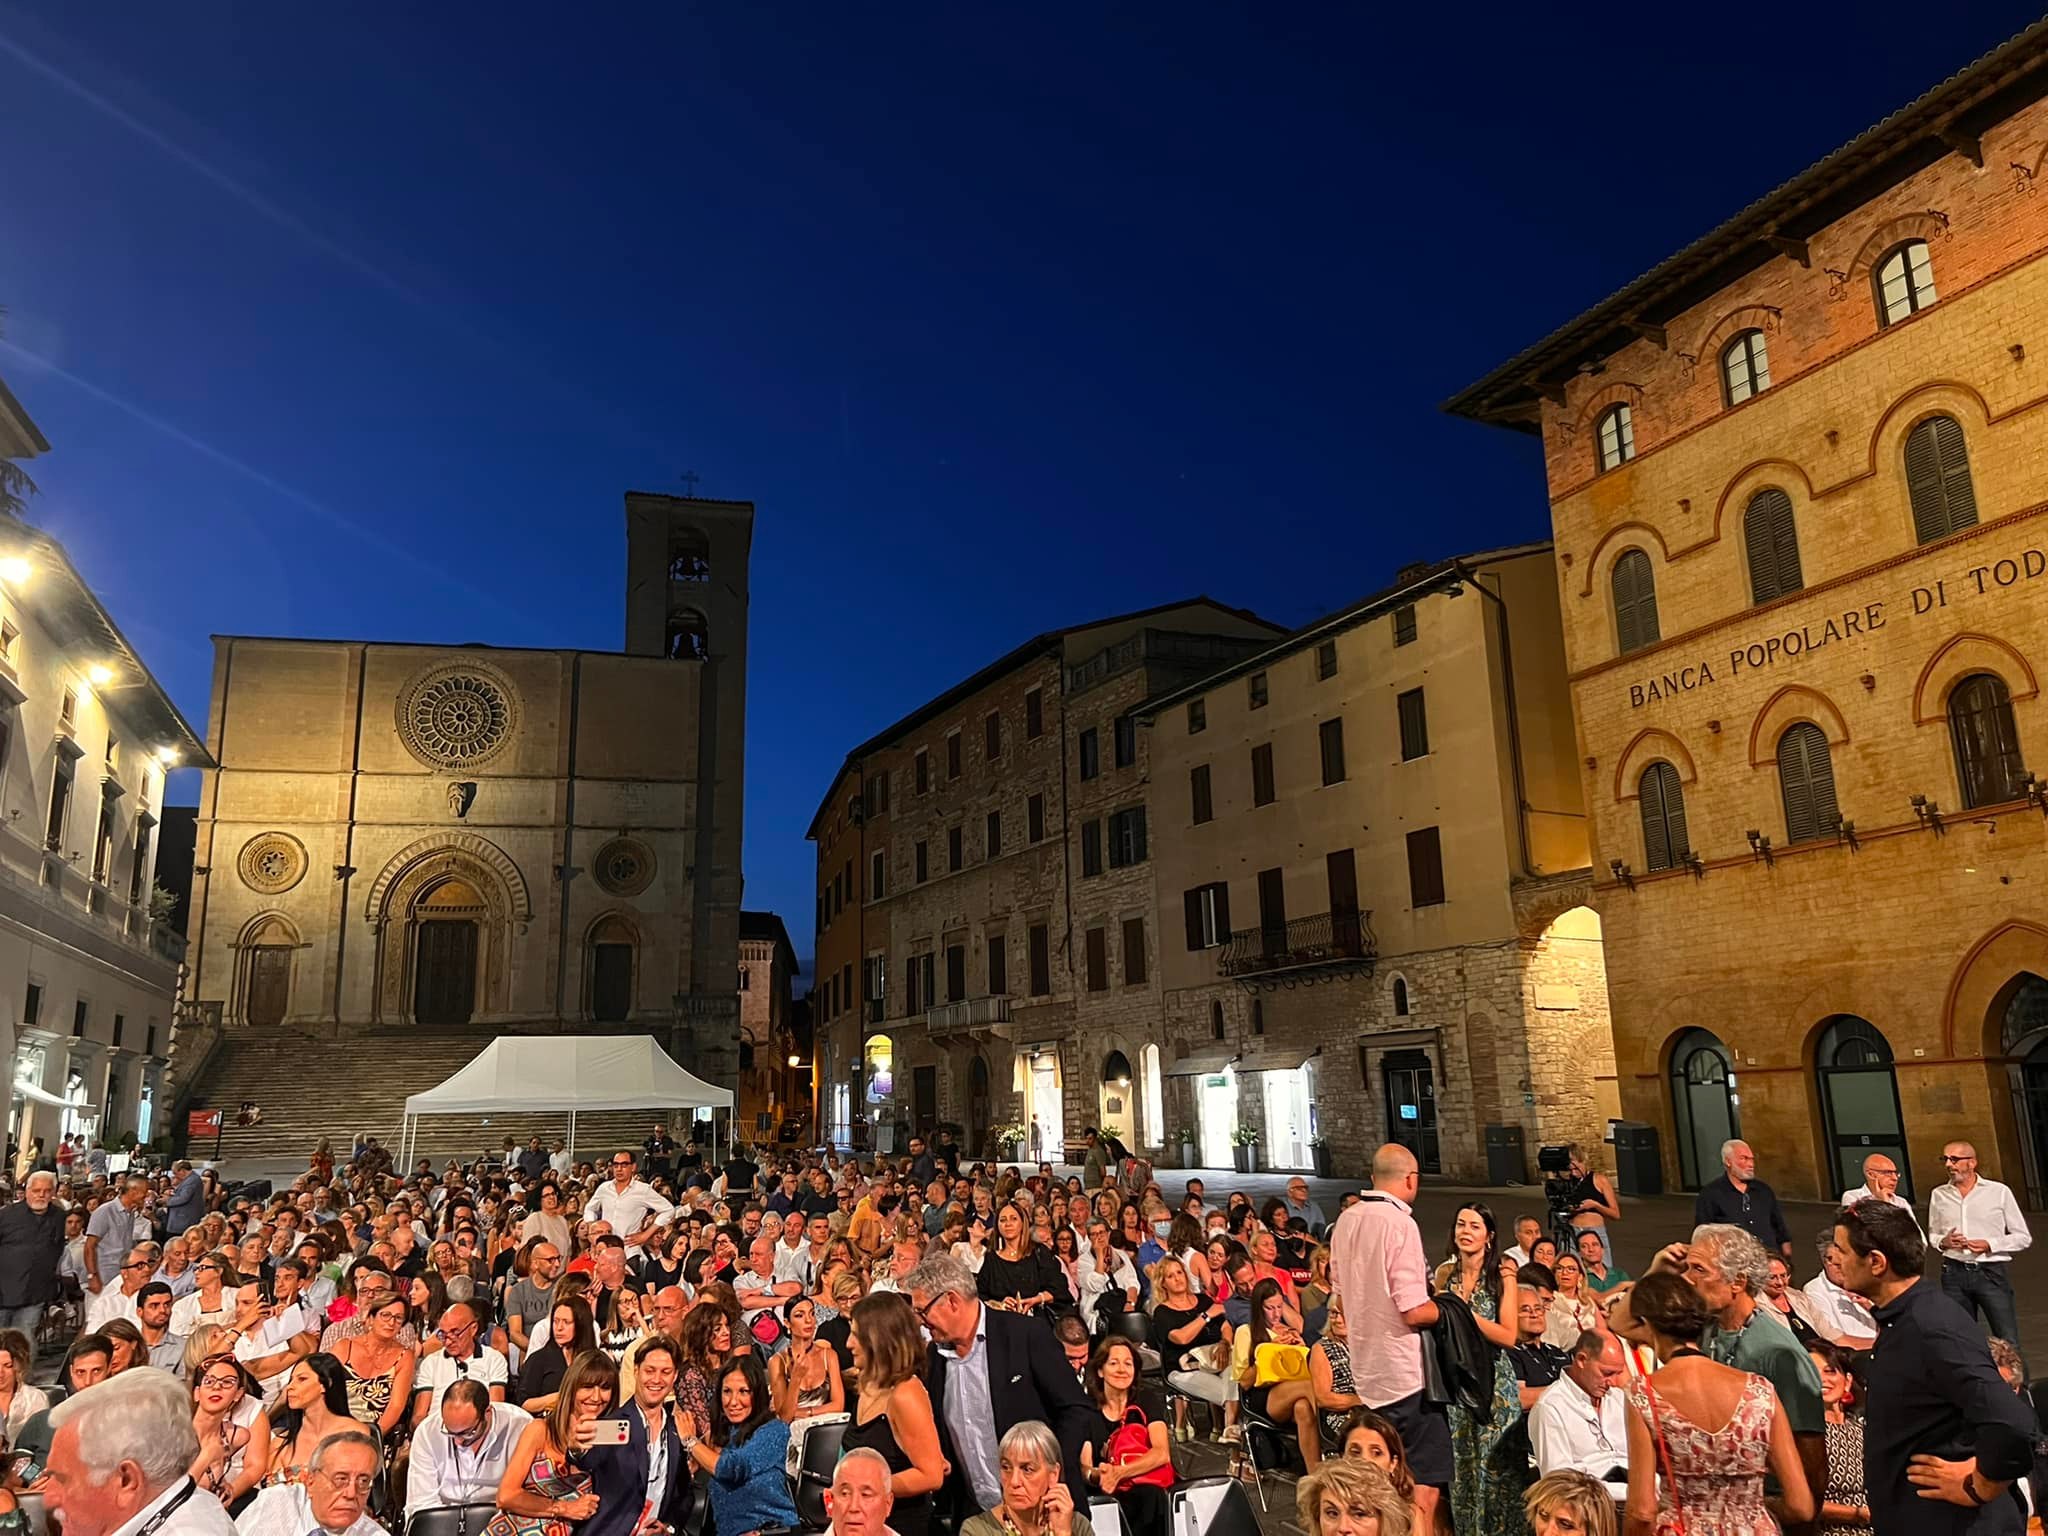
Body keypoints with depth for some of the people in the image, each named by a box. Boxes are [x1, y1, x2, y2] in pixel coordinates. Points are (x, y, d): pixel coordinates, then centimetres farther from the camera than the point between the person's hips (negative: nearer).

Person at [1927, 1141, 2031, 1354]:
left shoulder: (1999, 1192, 0)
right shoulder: (1938, 1194, 8)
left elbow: (2024, 1238, 3)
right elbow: (1932, 1235, 19)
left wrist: (1989, 1245, -11)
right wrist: (1943, 1242, -3)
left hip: (1992, 1272, -3)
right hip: (1954, 1272, 3)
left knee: (2008, 1344, -3)